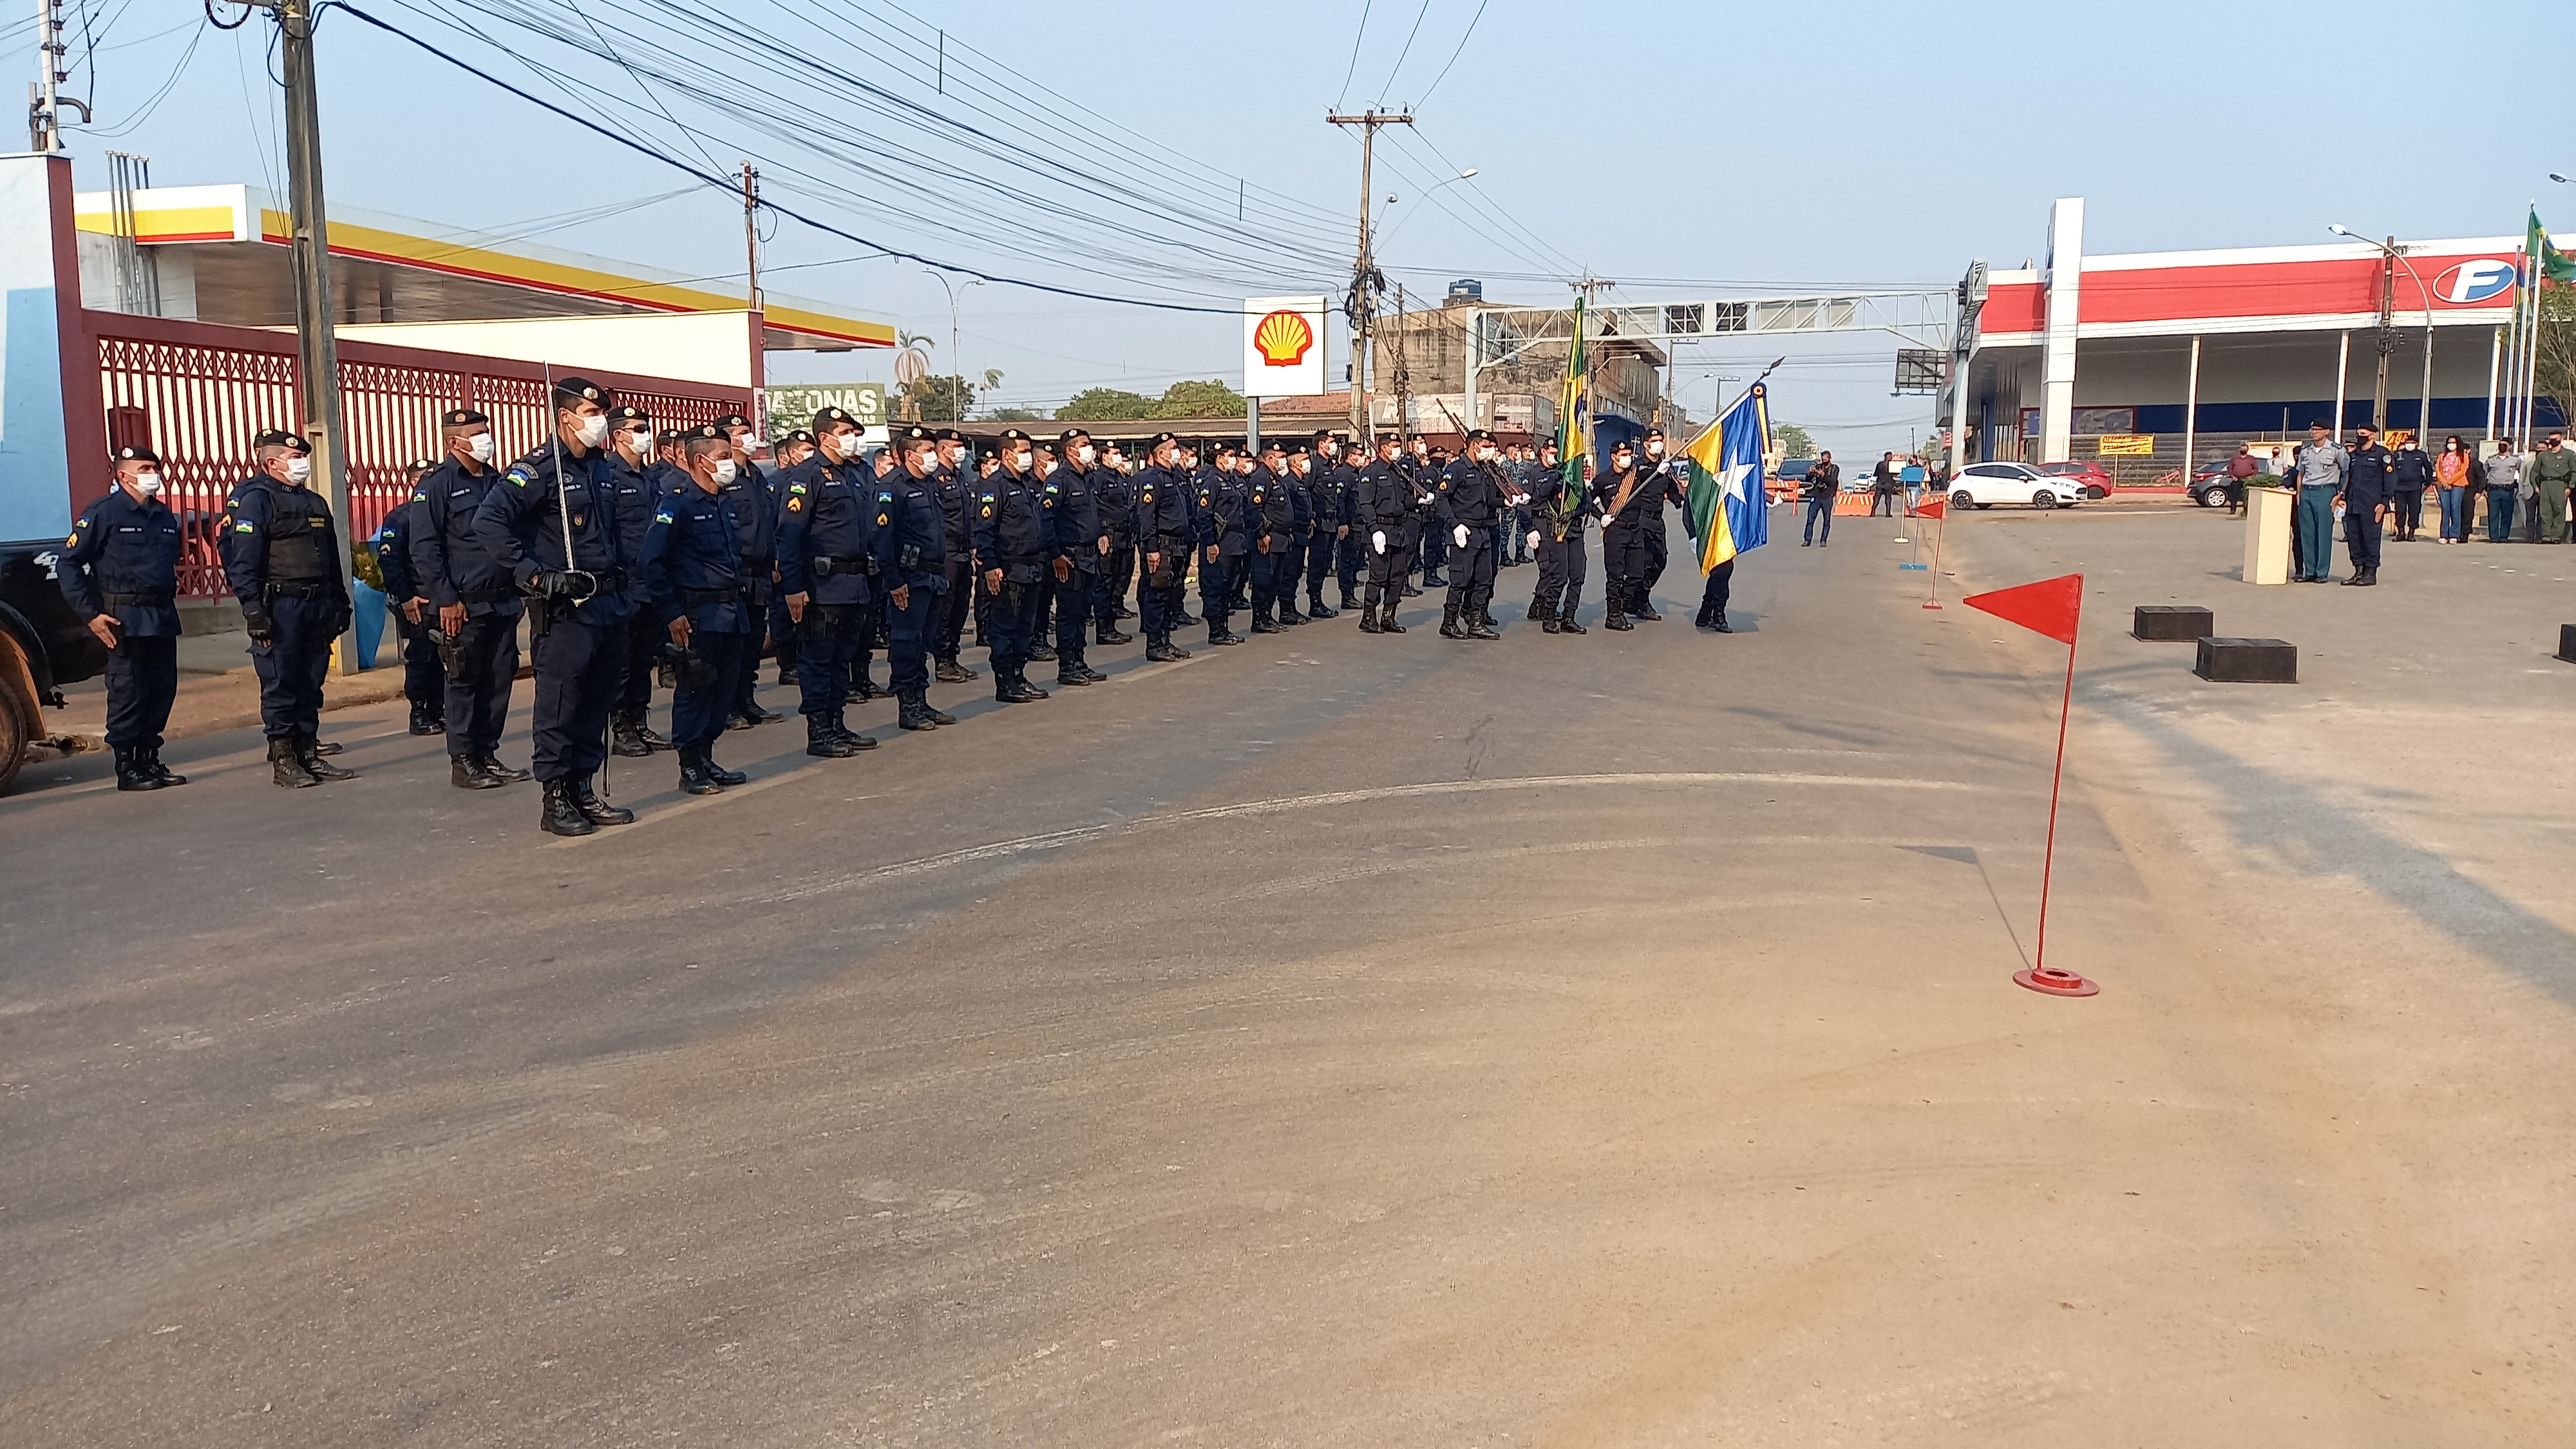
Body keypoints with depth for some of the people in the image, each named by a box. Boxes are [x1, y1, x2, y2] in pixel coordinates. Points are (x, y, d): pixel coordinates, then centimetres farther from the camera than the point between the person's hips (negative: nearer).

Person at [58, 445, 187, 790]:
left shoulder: (165, 516, 14)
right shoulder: (103, 513, -6)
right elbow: (68, 562, -7)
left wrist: (169, 596, 15)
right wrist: (91, 613, -11)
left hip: (163, 616, 7)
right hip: (124, 618, -6)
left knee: (162, 690, 9)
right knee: (128, 694, -3)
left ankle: (149, 760, 19)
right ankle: (128, 769, 4)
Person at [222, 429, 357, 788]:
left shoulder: (314, 502, 19)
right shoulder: (255, 500, -5)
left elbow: (333, 560, 23)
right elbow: (242, 561, -12)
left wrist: (339, 604, 18)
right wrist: (253, 610, -18)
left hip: (317, 606, 7)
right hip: (280, 607, -7)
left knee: (311, 685, 10)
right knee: (280, 686, -3)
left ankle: (309, 754, 15)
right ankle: (282, 760, 2)